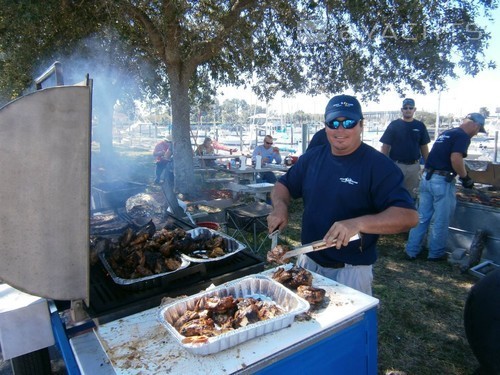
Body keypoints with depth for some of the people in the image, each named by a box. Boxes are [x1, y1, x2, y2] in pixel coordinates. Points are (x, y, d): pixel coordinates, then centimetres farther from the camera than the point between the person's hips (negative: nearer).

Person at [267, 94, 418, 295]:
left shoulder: (378, 165, -16)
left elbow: (409, 216, -24)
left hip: (351, 270, -5)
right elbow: (283, 185, 11)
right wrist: (280, 206, -11)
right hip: (308, 261, 6)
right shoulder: (312, 157, 1)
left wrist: (358, 223, -38)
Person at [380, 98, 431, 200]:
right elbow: (385, 147, -3)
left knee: (412, 195, 12)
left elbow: (424, 148, 11)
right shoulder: (394, 125, -2)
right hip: (397, 165, -3)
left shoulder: (420, 126, 7)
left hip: (414, 166, 3)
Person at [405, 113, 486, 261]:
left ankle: (412, 251, 15)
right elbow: (455, 159, -21)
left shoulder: (445, 133, 19)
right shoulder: (463, 136, -7)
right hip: (442, 181, -8)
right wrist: (465, 177, -6)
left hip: (426, 177, 8)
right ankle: (436, 253, 19)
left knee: (422, 217, 12)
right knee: (440, 221, 6)